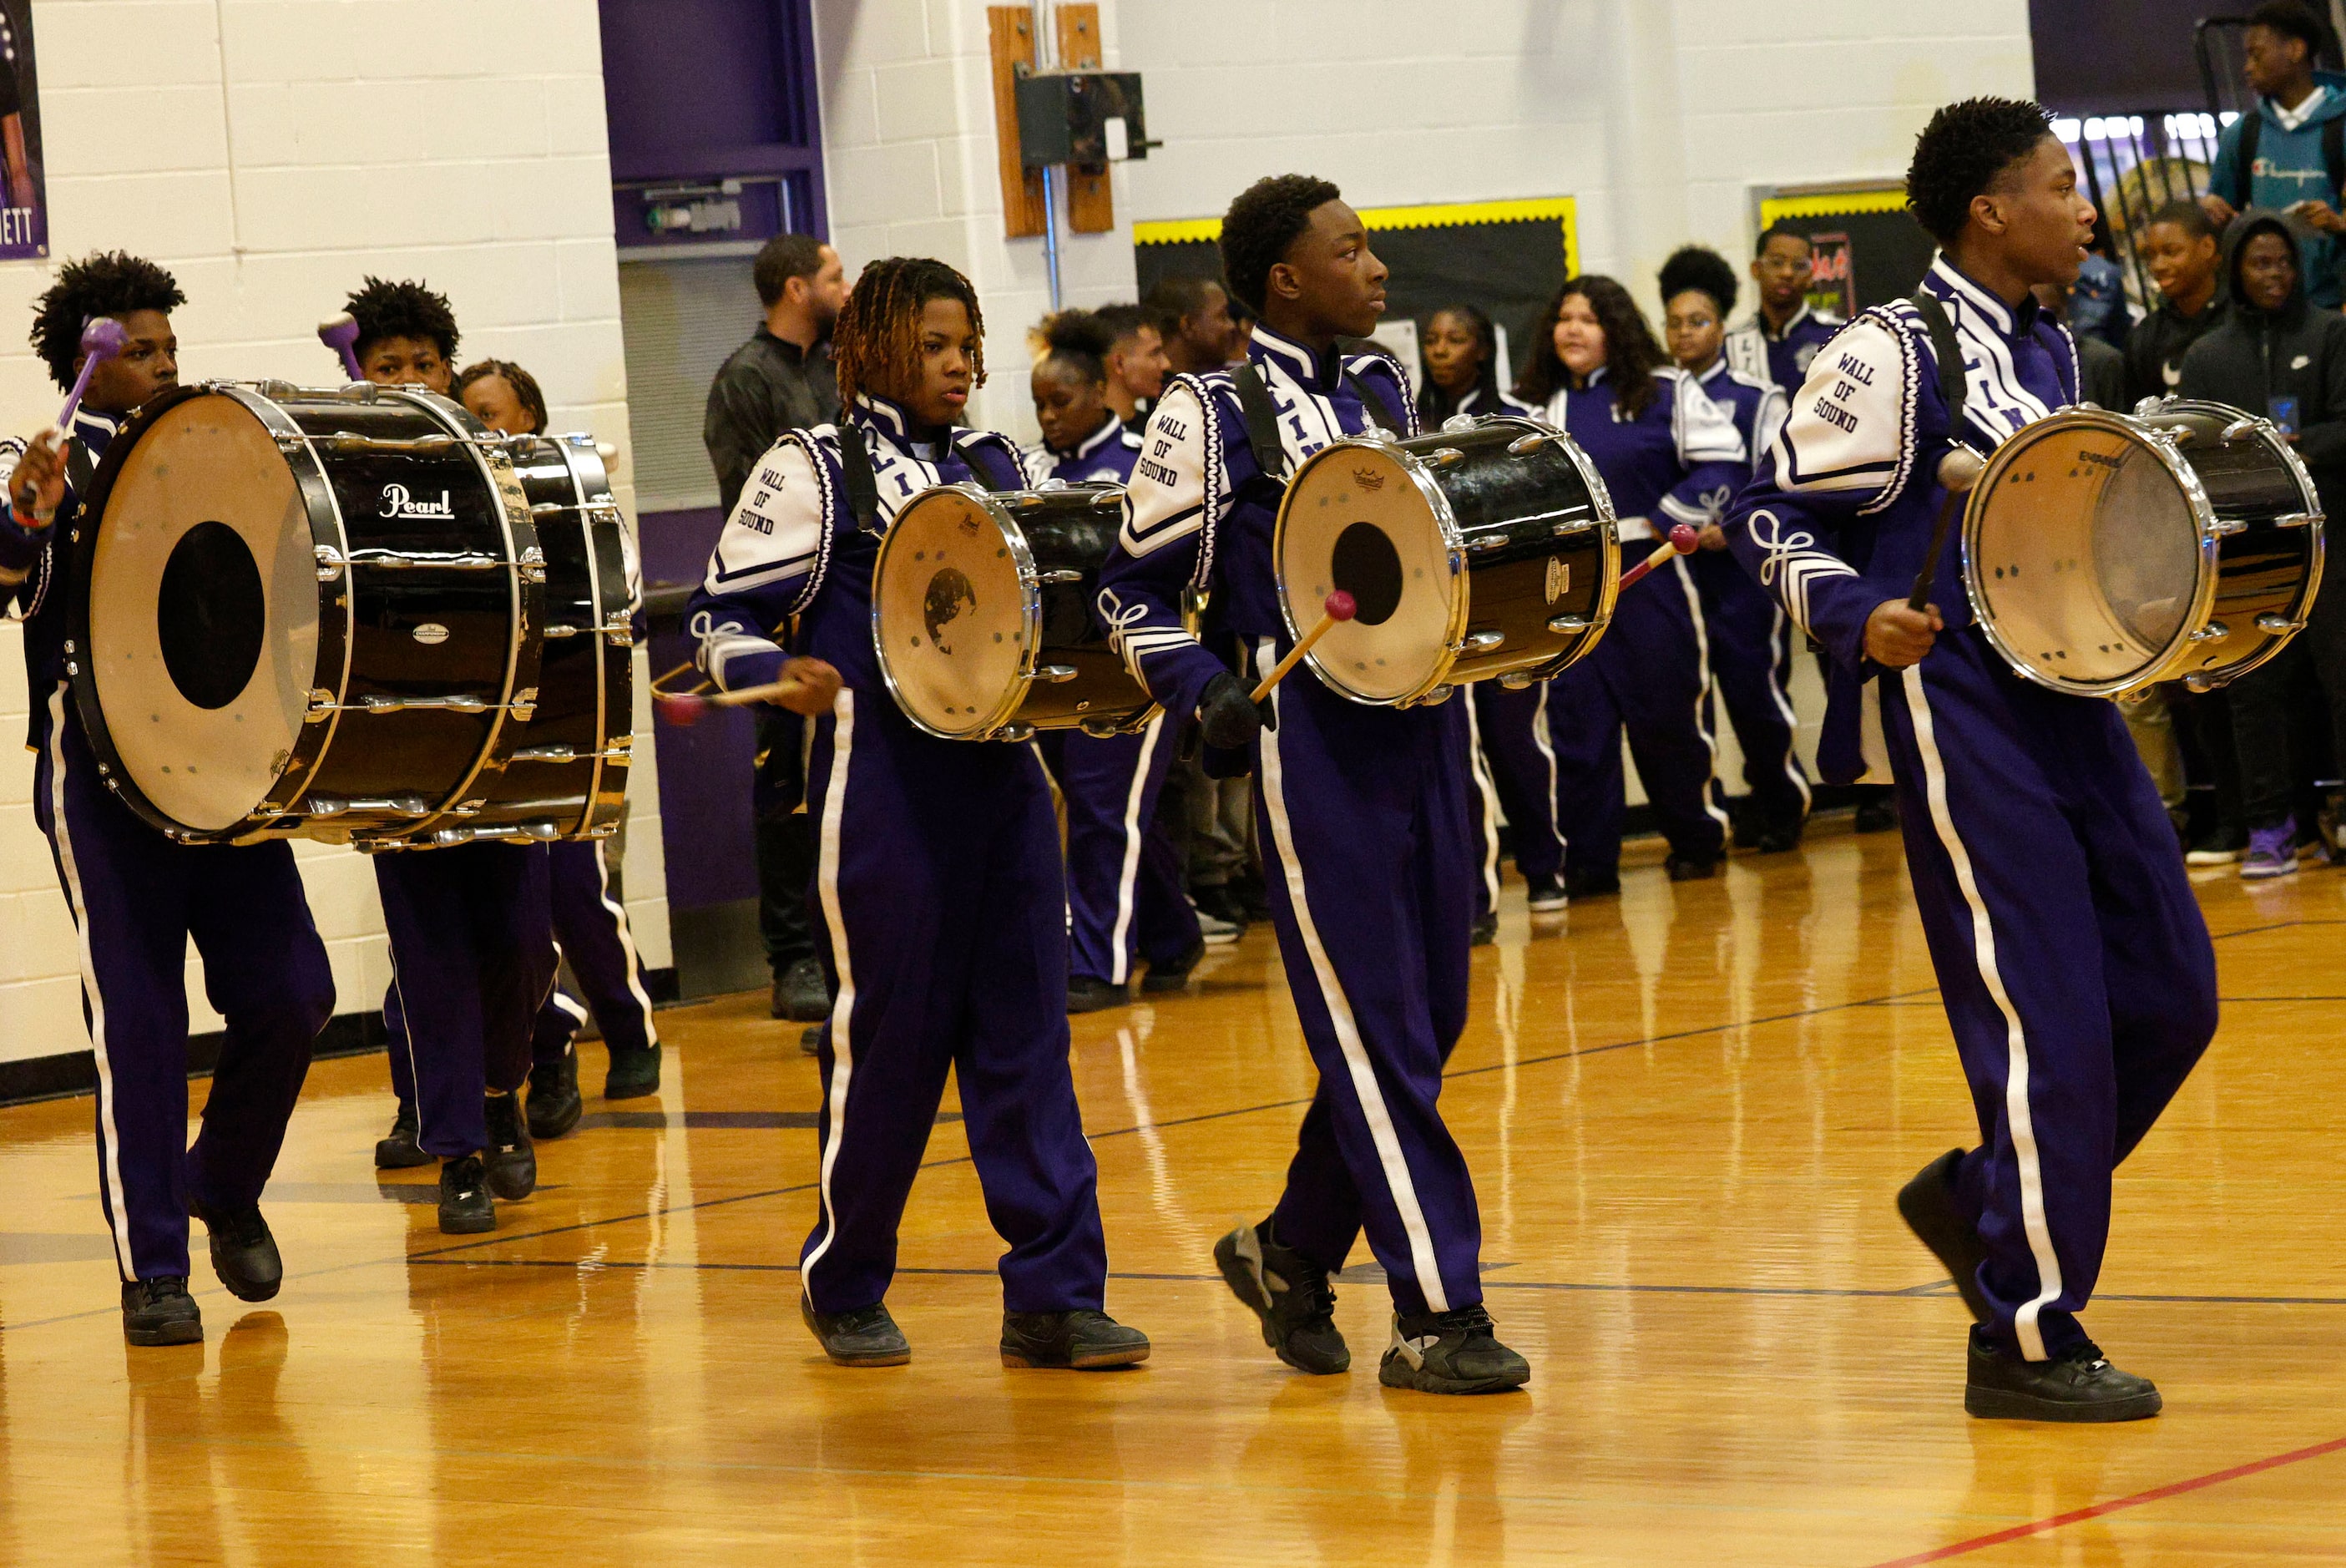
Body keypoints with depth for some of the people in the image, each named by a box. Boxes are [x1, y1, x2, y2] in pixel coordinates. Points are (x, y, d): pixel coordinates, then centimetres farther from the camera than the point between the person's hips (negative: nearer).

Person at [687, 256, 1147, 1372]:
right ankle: (843, 1288, 16)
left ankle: (1053, 1296, 2)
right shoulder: (813, 471, -2)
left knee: (1025, 1029, 1)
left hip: (1002, 768, 5)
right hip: (883, 781, -5)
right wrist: (780, 675, -24)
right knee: (891, 1031, -1)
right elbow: (718, 618, -4)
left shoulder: (995, 465, 15)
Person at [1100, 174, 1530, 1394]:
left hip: (1418, 724, 7)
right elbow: (1136, 592, -3)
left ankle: (1293, 1251, 27)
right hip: (1311, 738, -7)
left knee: (1427, 1018, 9)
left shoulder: (1381, 387, 15)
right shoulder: (1212, 414, -6)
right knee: (1376, 1031, -6)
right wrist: (1205, 698, -17)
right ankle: (1437, 1316, -3)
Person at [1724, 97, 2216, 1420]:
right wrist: (1855, 618, -23)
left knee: (2171, 998, 9)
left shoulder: (2048, 348, 14)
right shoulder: (1897, 354, -11)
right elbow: (1772, 514, -8)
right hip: (1958, 704, -9)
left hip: (2069, 697, 9)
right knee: (2044, 1018, -8)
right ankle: (2027, 1337, 2)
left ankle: (1981, 1196, 27)